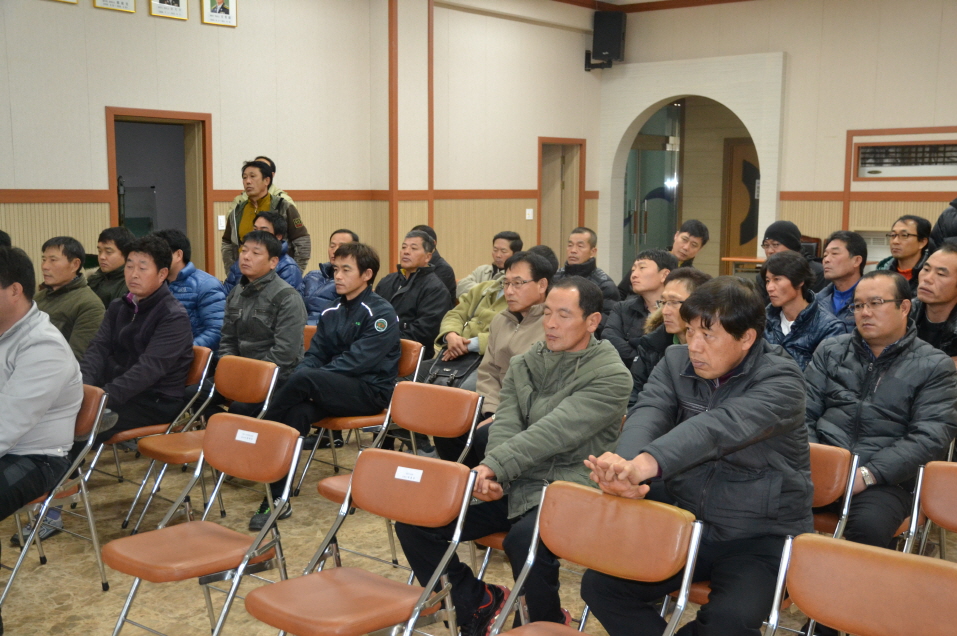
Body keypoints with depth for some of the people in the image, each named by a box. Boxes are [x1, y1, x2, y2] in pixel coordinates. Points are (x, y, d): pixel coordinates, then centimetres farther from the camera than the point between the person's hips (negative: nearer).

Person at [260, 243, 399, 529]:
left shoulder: (381, 313, -6)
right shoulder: (331, 313, 16)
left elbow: (357, 361, -17)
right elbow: (314, 354, 11)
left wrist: (306, 379, -19)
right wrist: (300, 384, -13)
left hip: (370, 391, -5)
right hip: (332, 389, 6)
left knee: (305, 378, -32)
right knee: (297, 413, -29)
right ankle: (277, 499, -28)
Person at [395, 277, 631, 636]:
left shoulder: (611, 376, -8)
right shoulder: (523, 365, 11)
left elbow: (554, 432, -19)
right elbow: (505, 426, -1)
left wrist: (495, 465, -25)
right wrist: (492, 476, -20)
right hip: (514, 485, 6)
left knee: (525, 539, -38)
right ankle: (476, 601, 14)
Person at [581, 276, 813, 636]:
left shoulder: (780, 380, -15)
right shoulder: (676, 362, 2)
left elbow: (720, 427, -34)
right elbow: (648, 416, -18)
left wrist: (646, 464, -52)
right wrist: (626, 466, -42)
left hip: (760, 537, -4)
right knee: (600, 585, -10)